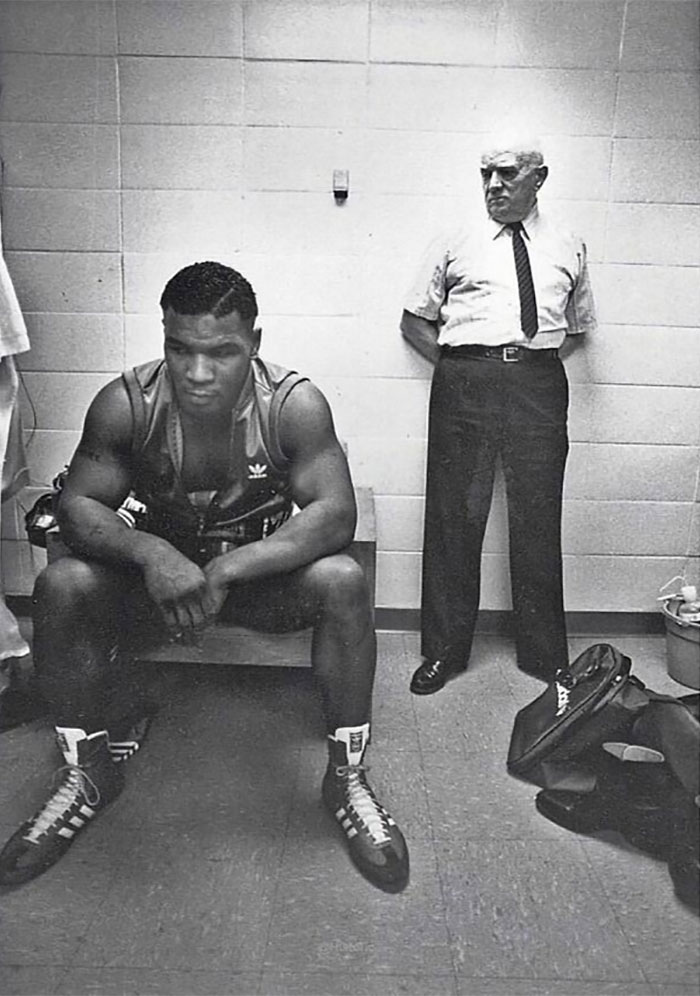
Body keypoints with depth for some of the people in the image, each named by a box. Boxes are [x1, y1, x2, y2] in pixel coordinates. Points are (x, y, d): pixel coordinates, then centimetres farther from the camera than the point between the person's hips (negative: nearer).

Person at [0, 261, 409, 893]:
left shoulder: (295, 405, -20)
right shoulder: (126, 403, -16)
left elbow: (336, 515, -26)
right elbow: (78, 505, -15)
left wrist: (229, 568, -39)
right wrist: (152, 553, -37)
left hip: (266, 571, -1)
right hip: (158, 570, 2)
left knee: (343, 582, -31)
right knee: (62, 586, -24)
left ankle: (348, 776, -10)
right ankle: (90, 773, 0)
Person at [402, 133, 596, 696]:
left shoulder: (569, 249, 17)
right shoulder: (454, 246, 13)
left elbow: (581, 325, 24)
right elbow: (414, 321, 14)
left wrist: (539, 353, 6)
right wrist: (456, 366, 0)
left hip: (539, 386, 1)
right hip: (463, 383, 0)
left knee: (537, 519, 5)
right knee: (455, 516, 2)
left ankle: (544, 653, 21)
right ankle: (443, 649, 16)